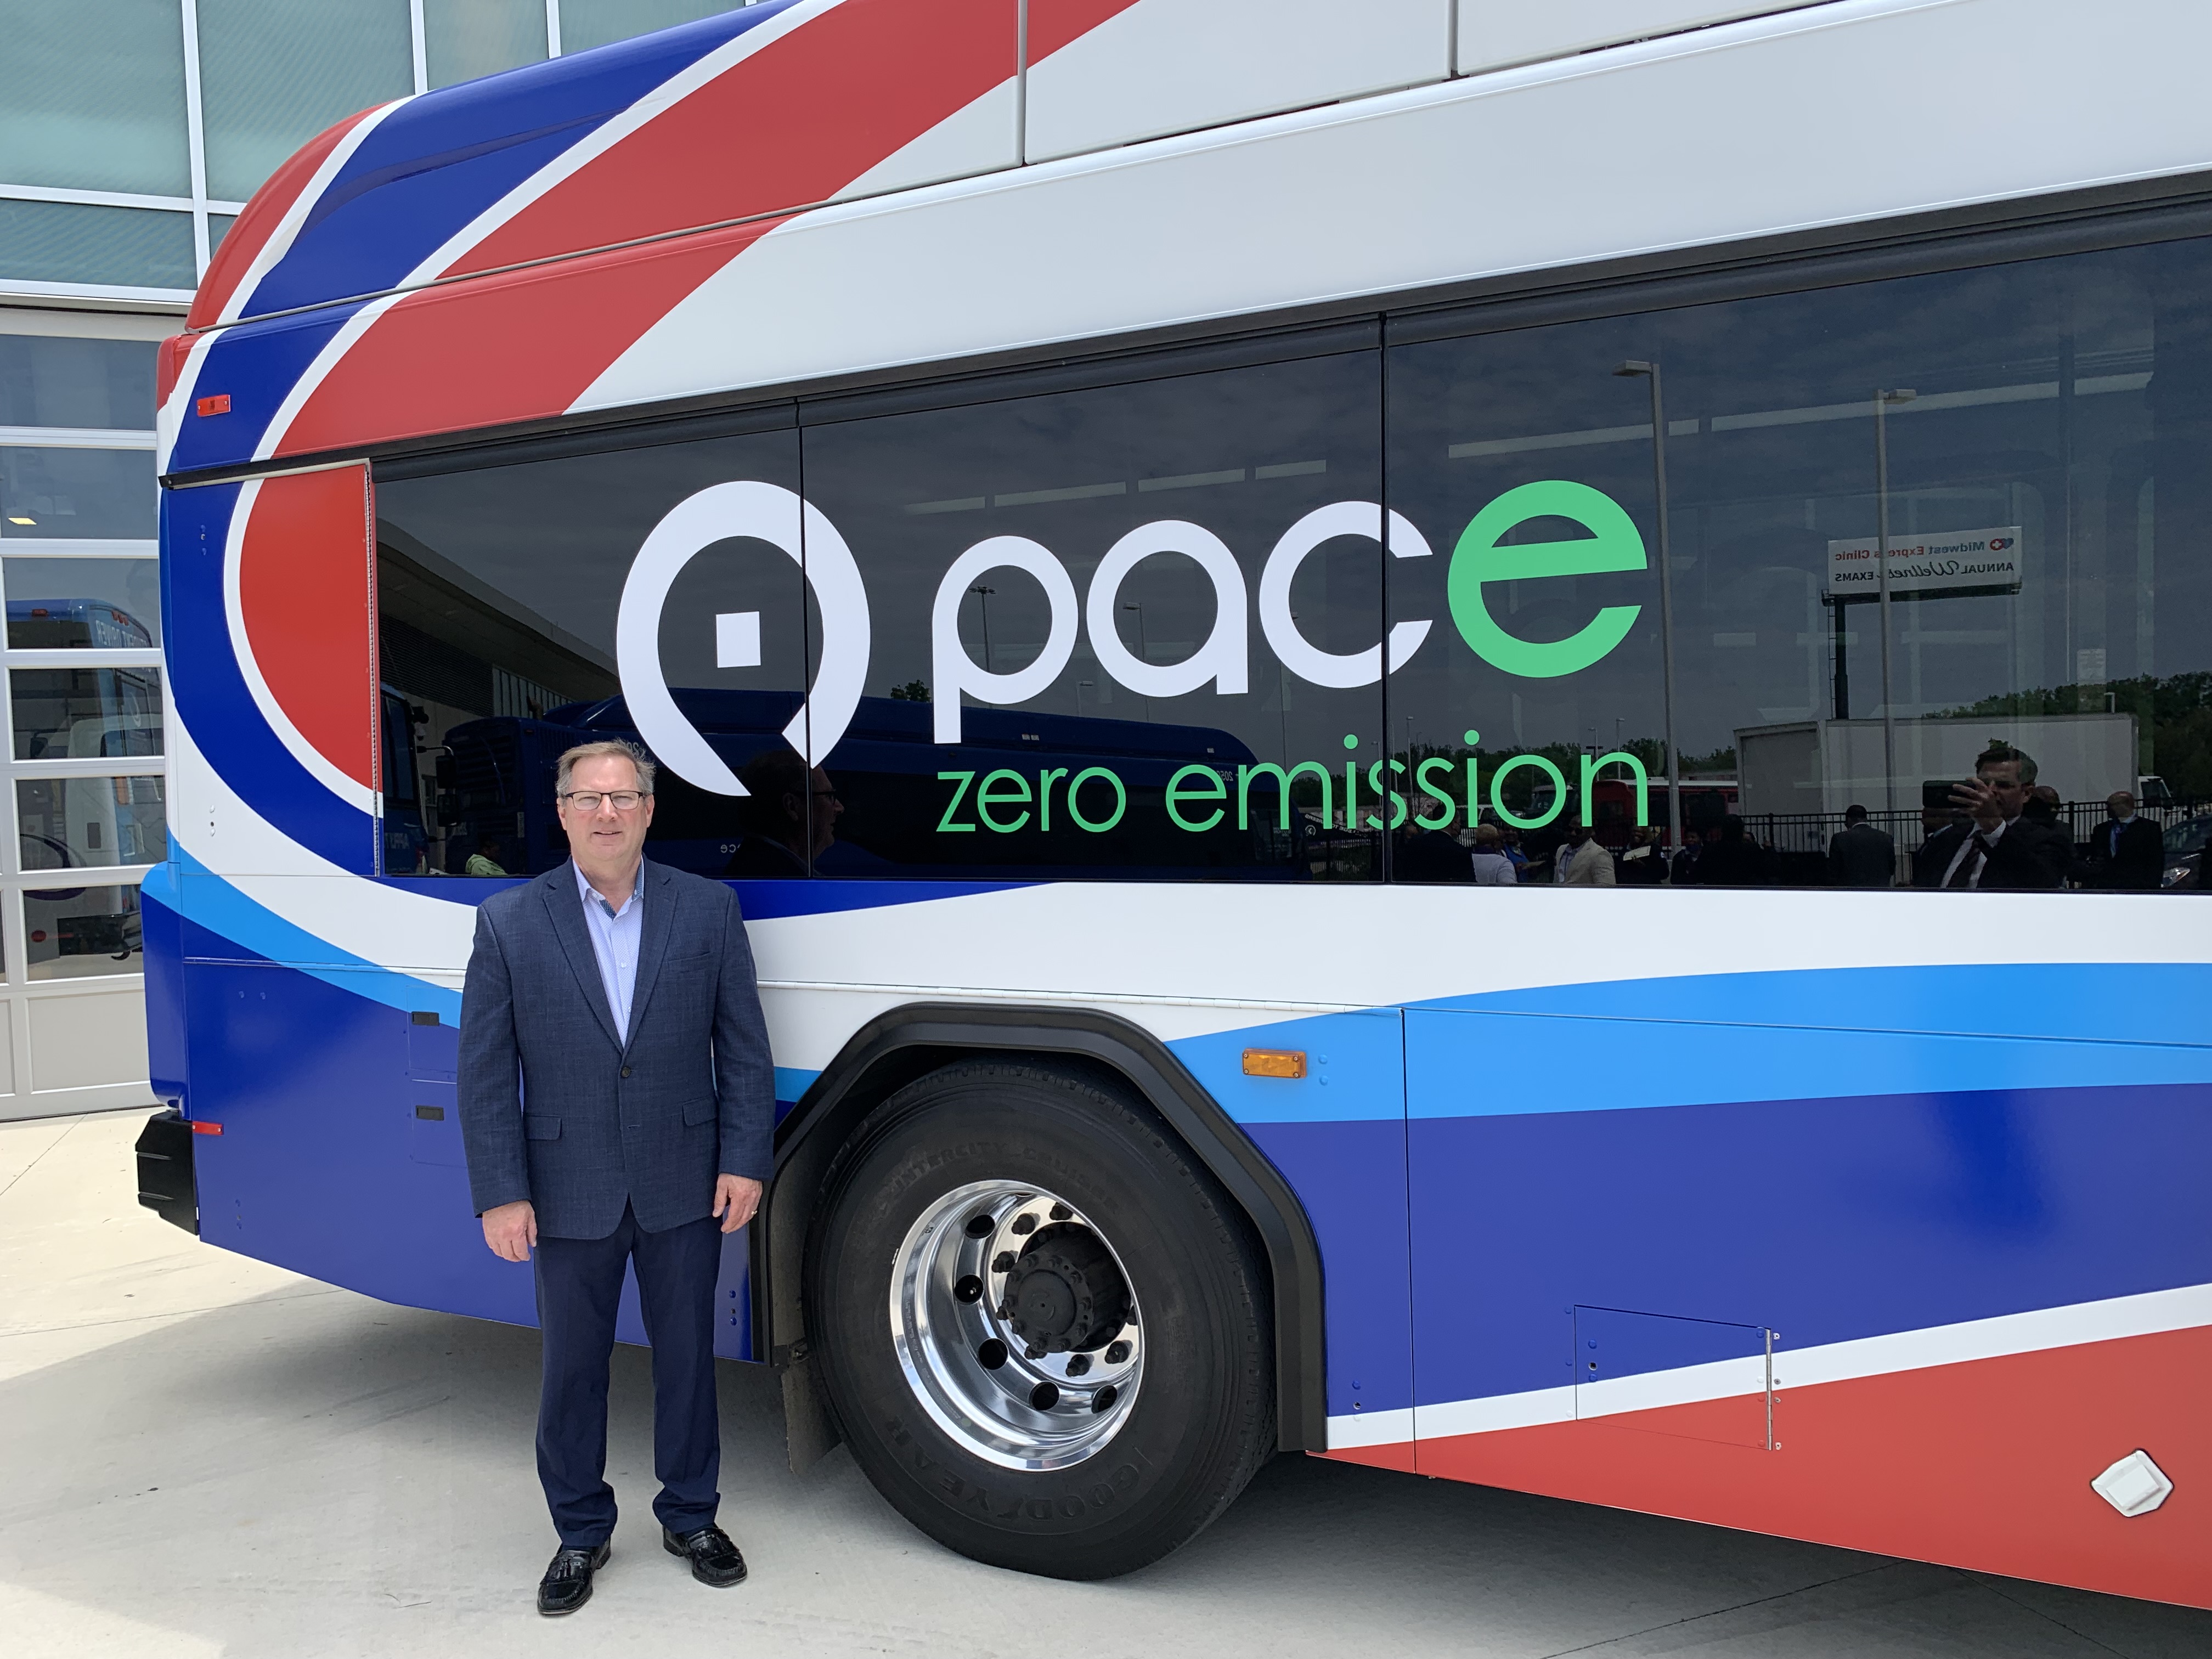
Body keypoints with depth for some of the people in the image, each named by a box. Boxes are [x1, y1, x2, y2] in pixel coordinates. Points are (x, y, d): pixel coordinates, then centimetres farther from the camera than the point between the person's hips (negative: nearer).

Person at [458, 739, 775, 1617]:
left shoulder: (709, 909, -2)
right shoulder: (508, 922, -4)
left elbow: (744, 1049, 0)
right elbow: (484, 1072, -4)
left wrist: (744, 1161, -5)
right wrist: (500, 1193, -8)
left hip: (685, 1185, 1)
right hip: (570, 1196, 0)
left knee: (687, 1357, 14)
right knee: (572, 1369, 13)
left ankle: (690, 1517, 34)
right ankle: (580, 1533, 33)